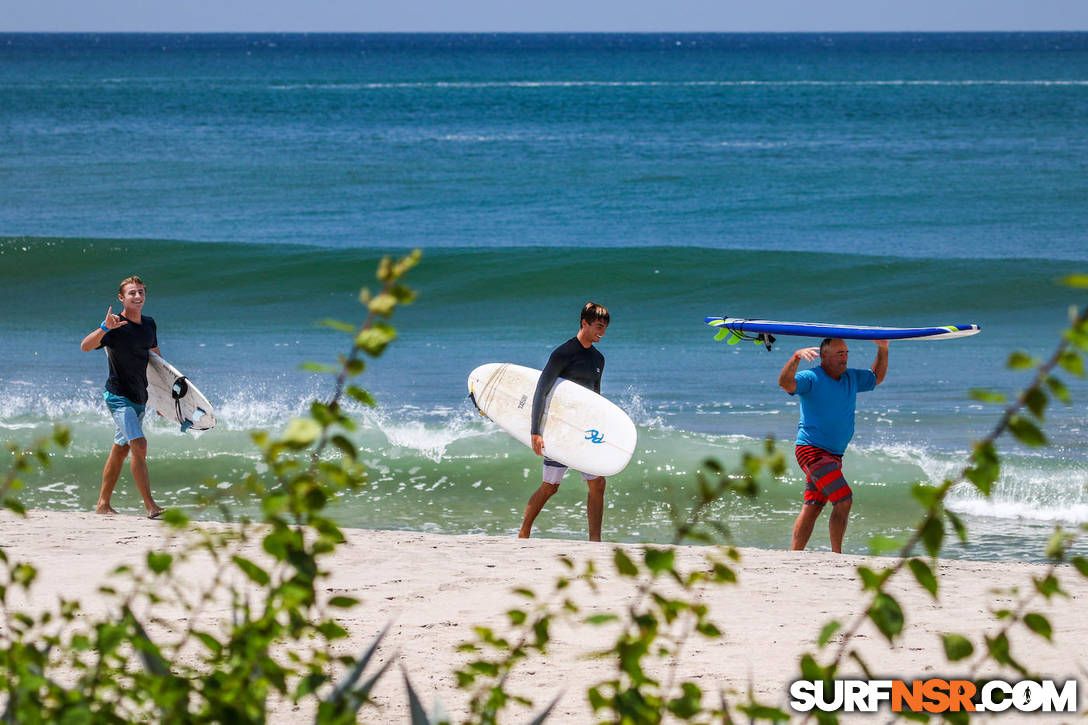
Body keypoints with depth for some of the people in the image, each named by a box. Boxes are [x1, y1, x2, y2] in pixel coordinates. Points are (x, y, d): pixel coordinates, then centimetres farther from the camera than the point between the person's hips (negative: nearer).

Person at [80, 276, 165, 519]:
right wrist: (104, 328, -44)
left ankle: (103, 503, 24)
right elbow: (85, 346, -28)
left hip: (139, 397, 8)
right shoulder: (116, 327, -14)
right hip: (119, 396, -8)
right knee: (139, 445, -19)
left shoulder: (149, 324, 9)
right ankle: (150, 506, -21)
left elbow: (156, 358, 22)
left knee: (121, 449, 14)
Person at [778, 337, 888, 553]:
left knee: (812, 508, 7)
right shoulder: (812, 378, -11)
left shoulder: (851, 378, 13)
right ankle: (836, 556, -10)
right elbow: (785, 383, -28)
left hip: (833, 455, 8)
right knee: (843, 500, -16)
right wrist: (796, 357, -43)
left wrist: (883, 350, 13)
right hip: (812, 451, -8)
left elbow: (877, 378, 28)